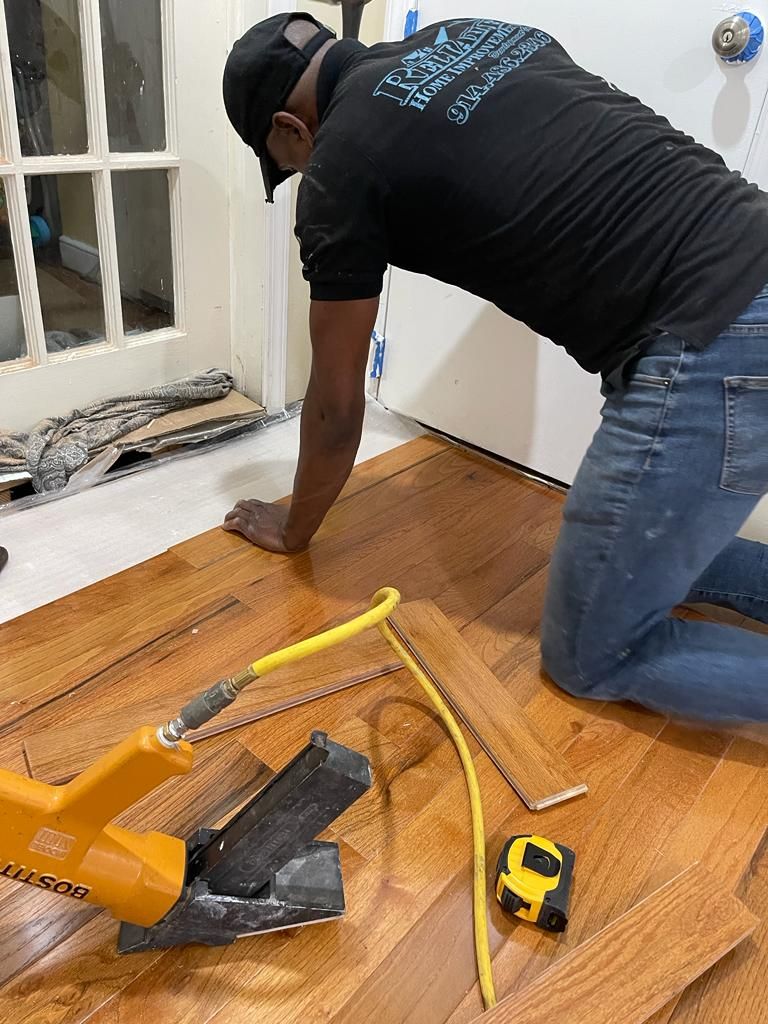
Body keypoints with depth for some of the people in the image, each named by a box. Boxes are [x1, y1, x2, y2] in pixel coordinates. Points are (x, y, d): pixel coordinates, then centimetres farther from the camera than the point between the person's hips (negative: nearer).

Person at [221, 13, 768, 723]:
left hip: (707, 356, -9)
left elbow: (336, 405, 5)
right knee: (642, 551, 25)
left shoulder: (339, 166, -3)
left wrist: (294, 529, 23)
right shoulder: (473, 34, 18)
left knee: (589, 656, 6)